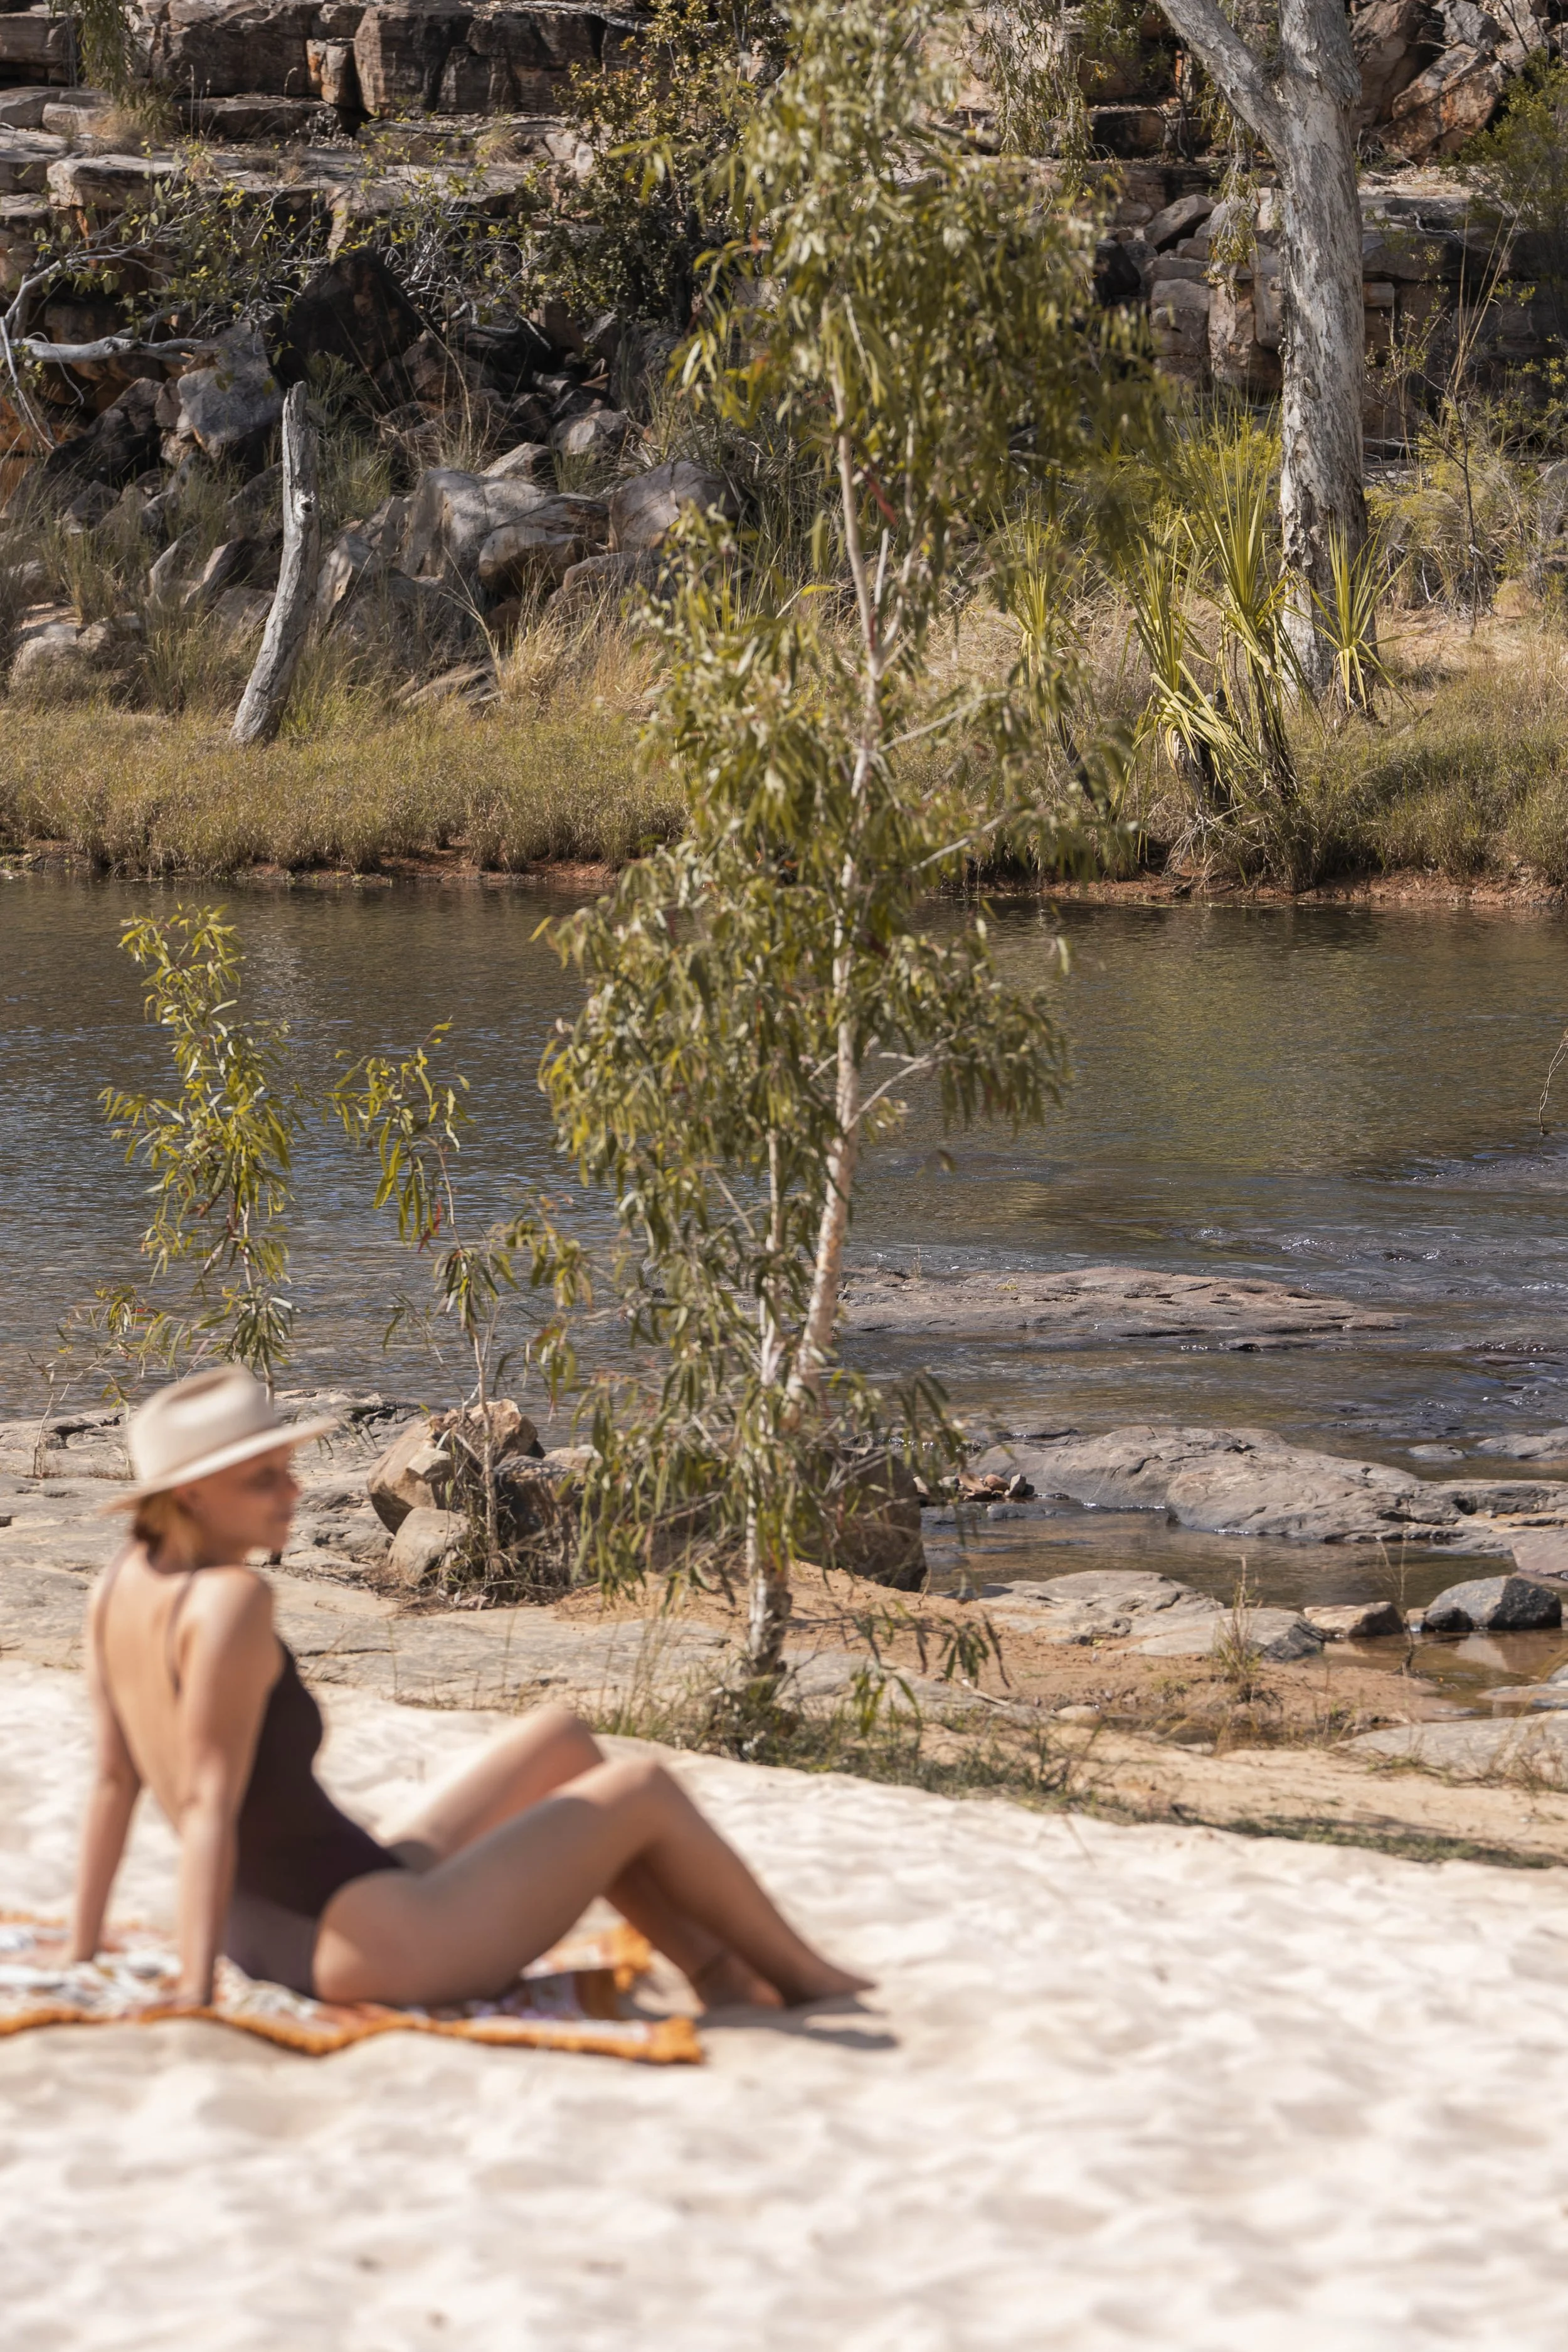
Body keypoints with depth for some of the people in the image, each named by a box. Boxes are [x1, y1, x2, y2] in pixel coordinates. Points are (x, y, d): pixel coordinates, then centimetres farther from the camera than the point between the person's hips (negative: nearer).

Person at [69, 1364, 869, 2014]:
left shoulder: (123, 1581, 1)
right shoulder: (231, 1600, -24)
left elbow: (112, 1779, 6)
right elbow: (208, 1805, -25)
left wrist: (82, 1951, 11)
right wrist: (195, 1992, -25)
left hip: (279, 1942, 9)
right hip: (395, 1946, -9)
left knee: (560, 1739, 22)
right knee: (642, 1789, 10)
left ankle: (717, 1971, 28)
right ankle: (801, 1976, 32)